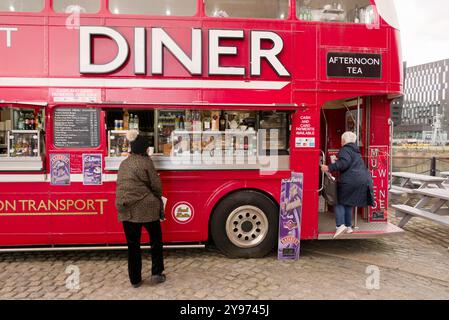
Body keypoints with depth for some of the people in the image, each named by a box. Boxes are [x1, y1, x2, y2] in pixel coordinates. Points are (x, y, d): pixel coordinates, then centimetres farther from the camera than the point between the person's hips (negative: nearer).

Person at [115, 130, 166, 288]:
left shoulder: (124, 164, 10)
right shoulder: (145, 162, -9)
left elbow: (121, 185, 14)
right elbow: (156, 186, -8)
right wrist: (159, 203, 9)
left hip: (126, 209, 5)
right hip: (146, 208, -5)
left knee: (133, 244, 13)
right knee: (156, 239, 15)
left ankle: (135, 279, 21)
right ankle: (156, 273, 16)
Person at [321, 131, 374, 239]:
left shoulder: (345, 150, -5)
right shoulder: (356, 151, 24)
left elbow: (344, 163, -21)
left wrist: (329, 168, -23)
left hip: (350, 180, -8)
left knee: (340, 201, 1)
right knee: (348, 203, 18)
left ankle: (340, 225, -13)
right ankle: (348, 226, 20)